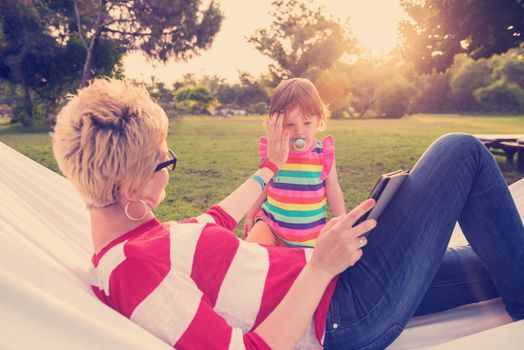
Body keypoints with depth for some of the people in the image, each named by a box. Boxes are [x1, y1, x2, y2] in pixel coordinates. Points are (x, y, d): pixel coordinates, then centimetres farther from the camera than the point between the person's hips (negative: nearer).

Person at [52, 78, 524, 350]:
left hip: (316, 285, 9)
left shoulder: (120, 247, 6)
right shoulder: (136, 266, -27)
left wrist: (271, 167, 27)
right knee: (462, 153, -1)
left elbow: (214, 220, 19)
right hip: (347, 312, -9)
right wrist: (321, 267, -25)